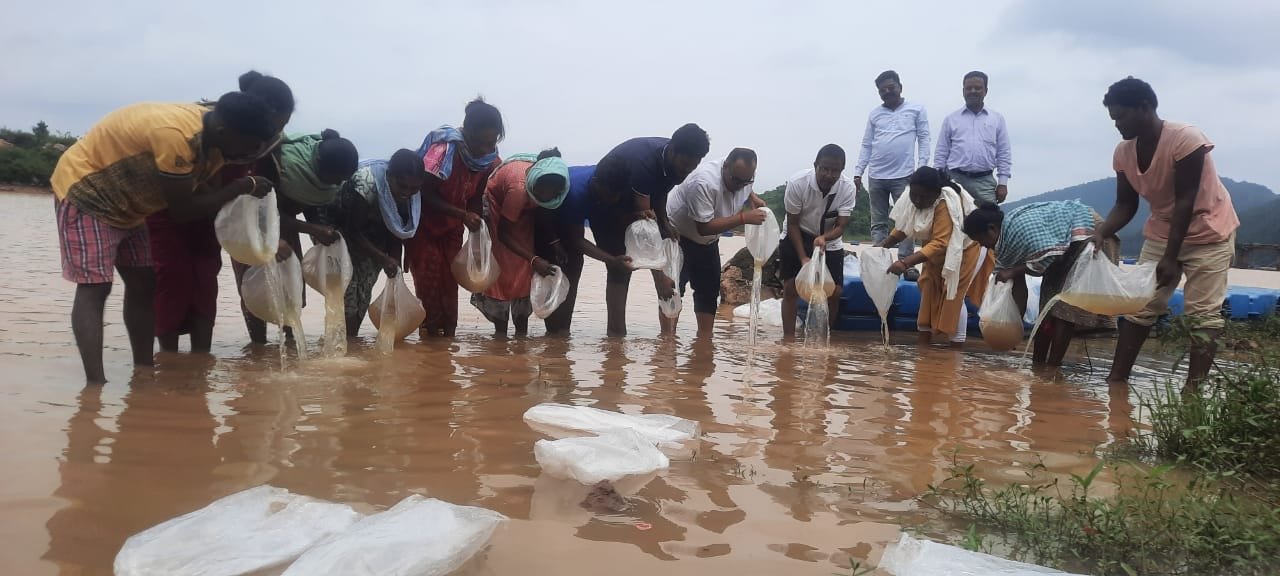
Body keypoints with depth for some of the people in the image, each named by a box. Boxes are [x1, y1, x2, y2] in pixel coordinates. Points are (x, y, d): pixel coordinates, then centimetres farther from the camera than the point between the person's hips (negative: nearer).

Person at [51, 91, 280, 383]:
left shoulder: (211, 139, -9)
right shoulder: (176, 135, -37)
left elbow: (200, 192, -4)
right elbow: (183, 210, -29)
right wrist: (244, 186, -25)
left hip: (124, 203, 9)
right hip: (84, 189, -9)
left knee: (143, 284, 7)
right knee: (94, 287, -16)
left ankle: (144, 373, 12)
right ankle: (95, 382, -20)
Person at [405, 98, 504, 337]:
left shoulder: (490, 161, -13)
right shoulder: (444, 149, -30)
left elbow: (475, 198, -3)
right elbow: (426, 194, -25)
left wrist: (475, 224, -19)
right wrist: (463, 215, -34)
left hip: (452, 226, 5)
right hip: (424, 221, -5)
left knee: (449, 278, 3)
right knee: (429, 276, -10)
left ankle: (448, 333, 10)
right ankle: (430, 331, 0)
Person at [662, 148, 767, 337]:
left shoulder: (743, 177, -12)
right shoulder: (704, 182, -37)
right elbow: (704, 227, -37)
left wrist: (754, 198, -6)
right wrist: (744, 218, -39)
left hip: (707, 240, 8)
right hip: (677, 234, -8)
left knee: (709, 289, 8)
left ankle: (705, 339, 15)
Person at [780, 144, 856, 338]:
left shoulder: (848, 189, -24)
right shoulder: (797, 183, -28)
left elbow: (841, 227, -21)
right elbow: (793, 224, -19)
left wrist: (823, 238, -43)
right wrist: (803, 258, -25)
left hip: (830, 241, 2)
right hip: (797, 236, -1)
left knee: (834, 292, -5)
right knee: (790, 289, -7)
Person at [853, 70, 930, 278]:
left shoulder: (916, 110, 6)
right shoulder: (875, 114, 13)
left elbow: (923, 140, 3)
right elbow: (866, 145, 13)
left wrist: (922, 168, -8)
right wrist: (858, 172, 5)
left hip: (903, 176, -3)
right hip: (876, 176, 3)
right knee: (878, 223, 5)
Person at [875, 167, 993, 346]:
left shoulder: (945, 205, -40)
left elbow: (939, 244, -46)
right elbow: (903, 226, -7)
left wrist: (905, 263, -54)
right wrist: (883, 244, -24)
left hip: (966, 248, -8)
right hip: (940, 252, 8)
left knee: (953, 295, -10)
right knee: (929, 290, 6)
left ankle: (956, 349, -3)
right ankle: (923, 344, 12)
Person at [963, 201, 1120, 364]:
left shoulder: (1022, 225, -29)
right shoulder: (1003, 243, 1)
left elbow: (1051, 256, -32)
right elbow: (1017, 286, 3)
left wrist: (1014, 271, -24)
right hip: (1067, 245, 10)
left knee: (1065, 305, -13)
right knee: (1048, 305, 8)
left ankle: (1052, 367, -11)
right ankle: (1037, 363, 13)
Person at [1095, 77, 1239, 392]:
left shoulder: (1186, 139, -26)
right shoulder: (1123, 152, -9)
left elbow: (1185, 201, -25)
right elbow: (1126, 205, -2)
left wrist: (1171, 257, -25)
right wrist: (1100, 233, -21)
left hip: (1208, 233, -5)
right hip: (1161, 233, 6)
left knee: (1203, 314, -7)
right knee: (1140, 305, 1)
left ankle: (1193, 390, -7)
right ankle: (1116, 379, 2)